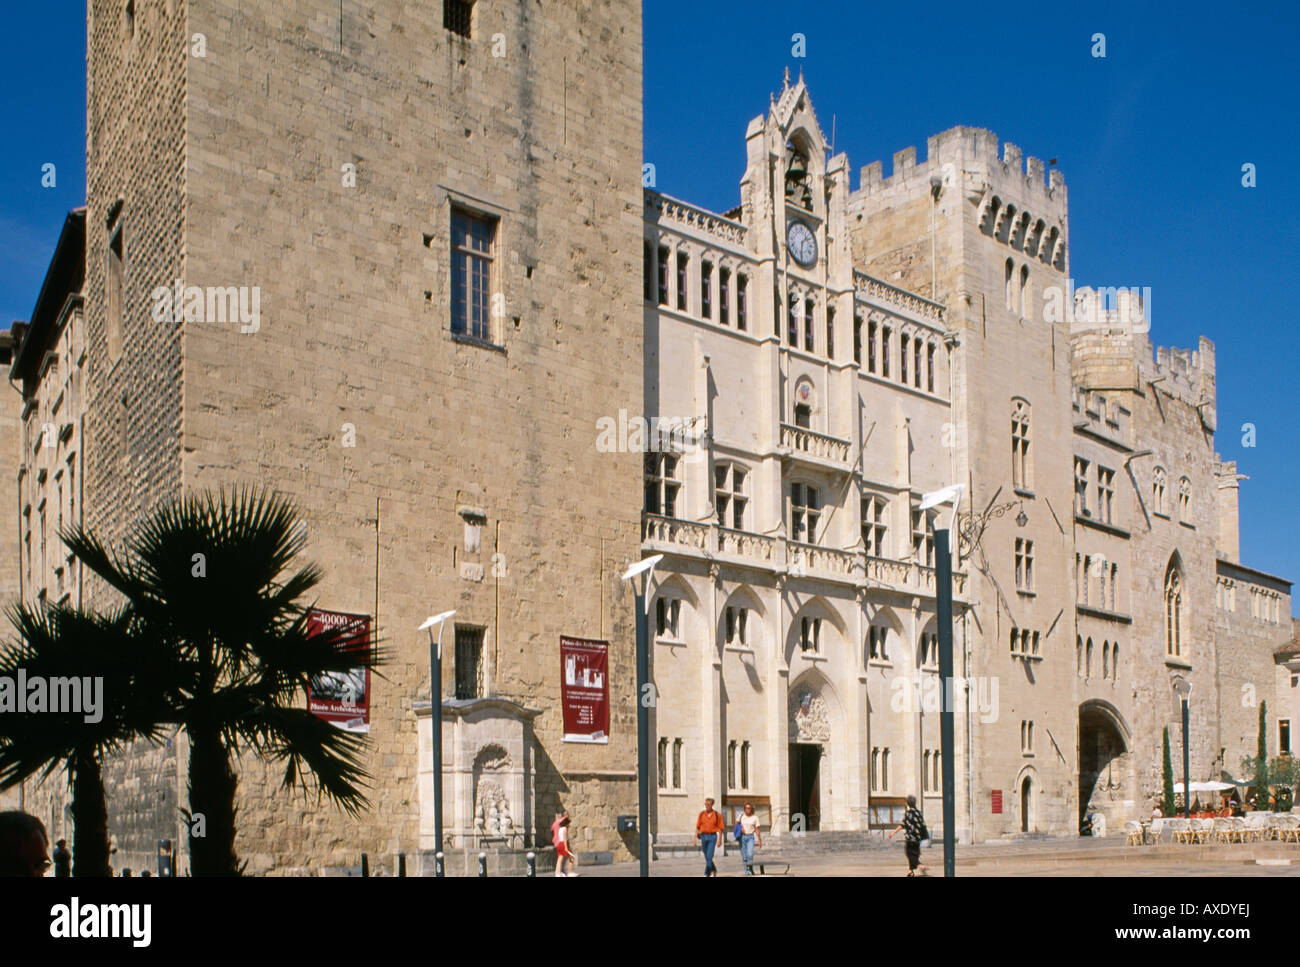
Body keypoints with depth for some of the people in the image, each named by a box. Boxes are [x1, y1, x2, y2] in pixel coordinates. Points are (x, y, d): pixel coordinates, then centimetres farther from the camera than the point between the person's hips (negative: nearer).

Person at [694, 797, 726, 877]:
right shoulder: (701, 814, 5)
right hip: (703, 836, 4)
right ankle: (714, 870, 36)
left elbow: (720, 828, 0)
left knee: (709, 856, -15)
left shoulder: (717, 815, -2)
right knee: (707, 857, 14)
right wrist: (695, 838, 1)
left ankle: (707, 874, -13)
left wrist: (720, 840, -4)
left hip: (712, 837, -4)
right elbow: (697, 827, 9)